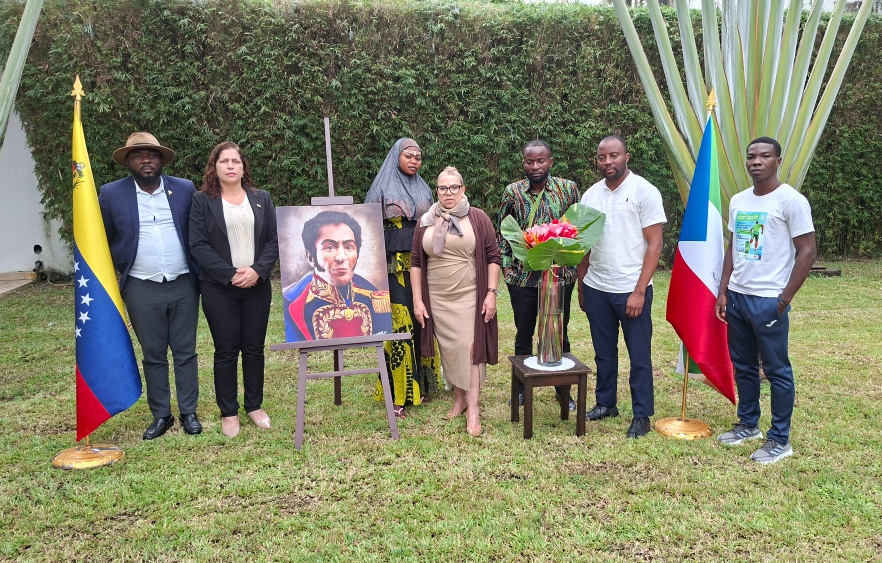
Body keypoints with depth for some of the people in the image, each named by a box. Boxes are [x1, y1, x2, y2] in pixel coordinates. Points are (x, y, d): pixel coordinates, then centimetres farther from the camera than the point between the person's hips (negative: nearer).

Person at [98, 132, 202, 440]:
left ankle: (188, 412, 20)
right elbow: (102, 241, 8)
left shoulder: (185, 189, 1)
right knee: (153, 356, 9)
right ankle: (160, 415, 22)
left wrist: (200, 273, 6)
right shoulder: (112, 194, -1)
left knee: (185, 353, 8)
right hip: (141, 289, 0)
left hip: (183, 285, 1)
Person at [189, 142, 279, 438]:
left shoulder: (262, 199, 8)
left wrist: (257, 270, -13)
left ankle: (255, 405, 24)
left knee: (254, 348, 9)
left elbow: (274, 239, 3)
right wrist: (230, 274, -16)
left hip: (257, 286, 2)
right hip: (219, 288, -2)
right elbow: (198, 244, -7)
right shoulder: (202, 201, 1)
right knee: (226, 350, 4)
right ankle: (228, 412, 17)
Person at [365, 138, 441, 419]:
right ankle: (397, 393, 2)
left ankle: (420, 384, 19)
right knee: (398, 325, -6)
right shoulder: (381, 190, 1)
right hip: (394, 269, -4)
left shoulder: (424, 190, 14)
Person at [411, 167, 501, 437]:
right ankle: (459, 398, 23)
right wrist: (417, 300, 1)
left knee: (470, 347, -5)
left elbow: (493, 257, -1)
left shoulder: (478, 218, 0)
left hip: (470, 296, -3)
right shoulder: (425, 222, 6)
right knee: (449, 349, 8)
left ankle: (473, 408, 0)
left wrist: (491, 293, -7)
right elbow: (416, 262, 7)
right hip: (437, 298, 3)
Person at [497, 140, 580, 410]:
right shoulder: (513, 191, 1)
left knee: (559, 333, 10)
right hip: (522, 276, 1)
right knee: (524, 332, 12)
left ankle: (564, 389, 25)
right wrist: (505, 264, -2)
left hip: (560, 274, 0)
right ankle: (521, 387, 27)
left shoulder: (568, 188, 0)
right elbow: (502, 231, 6)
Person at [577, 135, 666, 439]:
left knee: (639, 355, 6)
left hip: (631, 290, -4)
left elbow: (654, 245, -10)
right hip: (596, 289, 5)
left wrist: (639, 291, -15)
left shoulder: (645, 192, -7)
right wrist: (581, 286, 11)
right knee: (604, 352, 16)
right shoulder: (590, 195, 7)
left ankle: (642, 415, 18)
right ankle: (605, 403, 31)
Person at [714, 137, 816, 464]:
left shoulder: (791, 200, -9)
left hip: (768, 301, -7)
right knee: (742, 366, 15)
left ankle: (780, 440, 14)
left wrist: (785, 298, -12)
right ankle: (748, 425, 31)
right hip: (737, 297, 7)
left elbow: (807, 252, -11)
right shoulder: (738, 201, 11)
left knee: (777, 370, 3)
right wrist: (723, 292, 10)